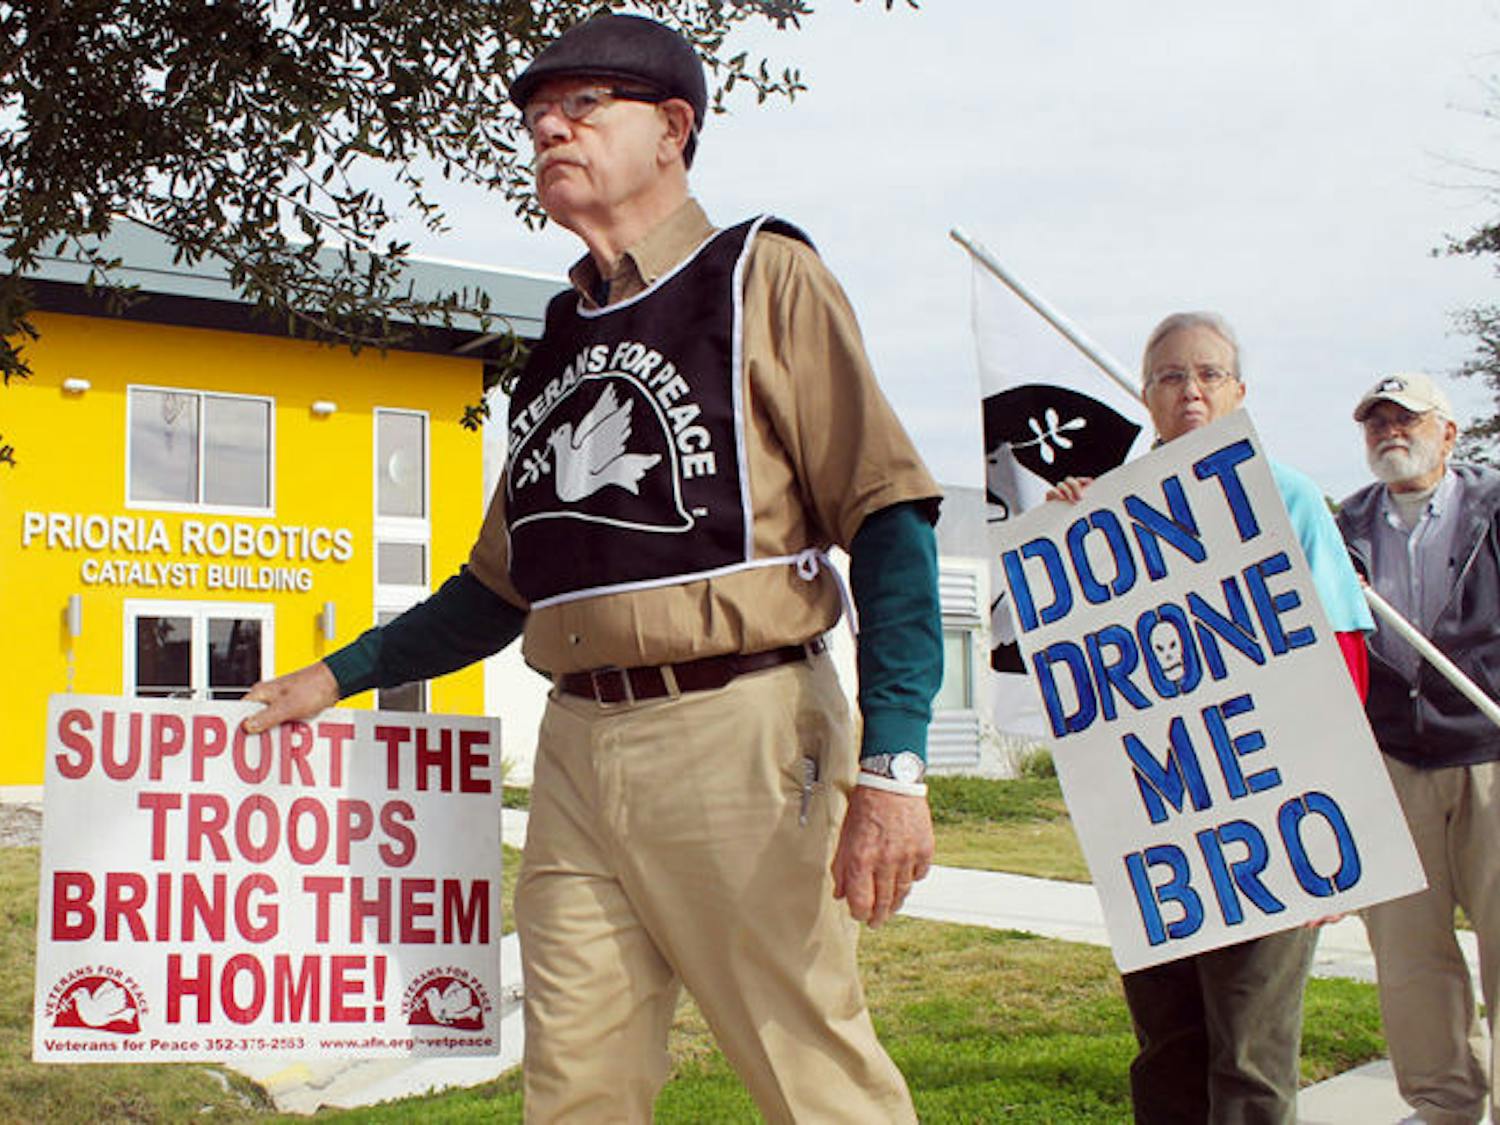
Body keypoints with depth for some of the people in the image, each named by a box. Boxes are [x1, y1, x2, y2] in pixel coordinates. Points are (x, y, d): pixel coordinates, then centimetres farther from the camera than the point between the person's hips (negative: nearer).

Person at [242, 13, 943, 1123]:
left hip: (734, 735, -6)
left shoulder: (762, 277, 1)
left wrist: (892, 766, -17)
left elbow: (888, 519, -8)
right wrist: (337, 676, 23)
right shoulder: (563, 336, 20)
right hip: (577, 750, 6)